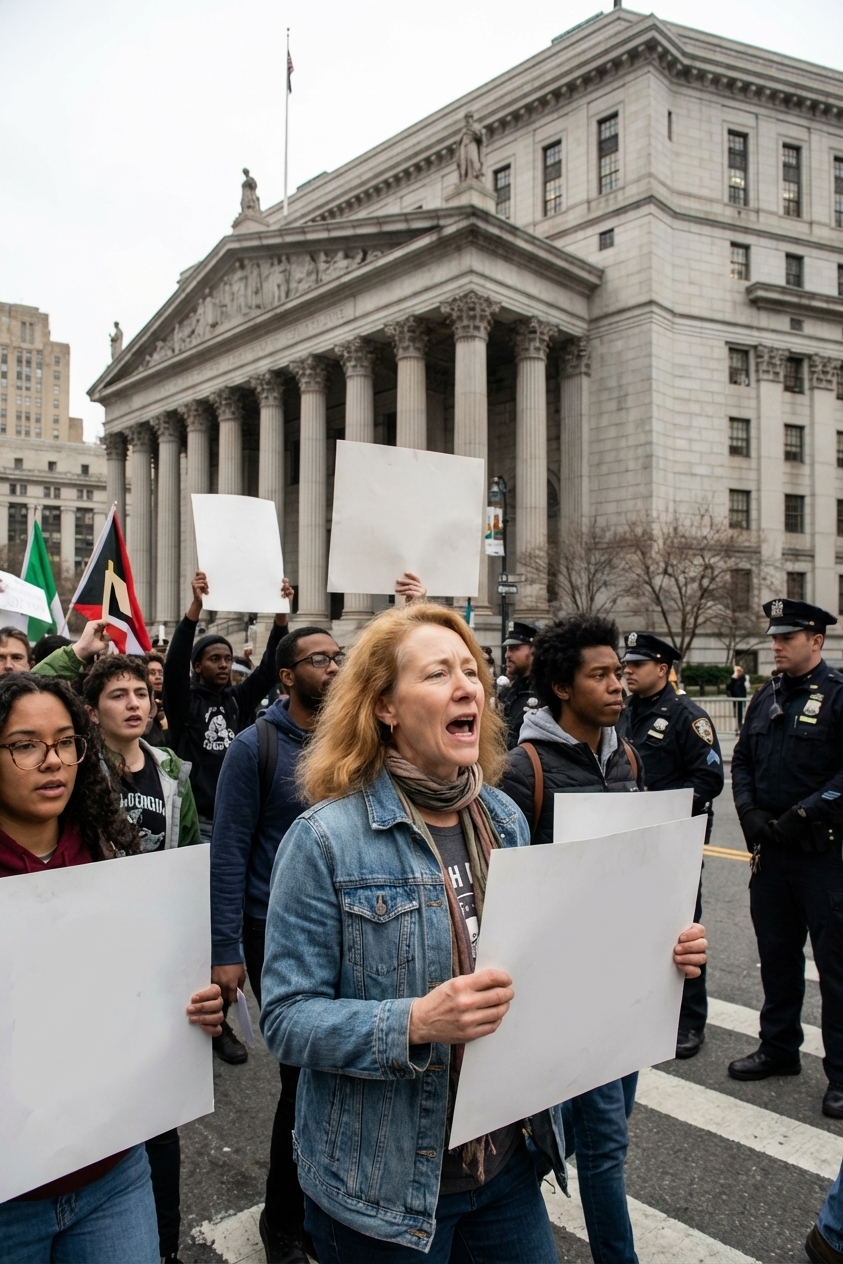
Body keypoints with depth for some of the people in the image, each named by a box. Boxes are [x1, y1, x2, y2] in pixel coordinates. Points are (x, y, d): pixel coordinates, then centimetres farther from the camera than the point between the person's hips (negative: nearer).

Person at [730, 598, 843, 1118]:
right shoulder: (766, 698, 11)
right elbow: (742, 761, 13)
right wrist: (751, 813, -1)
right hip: (770, 848, 6)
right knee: (777, 953, 16)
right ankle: (779, 1047, 32)